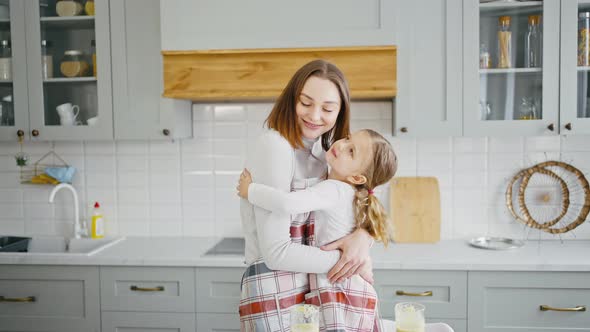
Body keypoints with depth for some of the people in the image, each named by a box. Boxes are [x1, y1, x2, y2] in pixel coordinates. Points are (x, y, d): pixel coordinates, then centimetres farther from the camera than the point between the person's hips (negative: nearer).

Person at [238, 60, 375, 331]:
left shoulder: (323, 153, 7)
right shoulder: (275, 147, -17)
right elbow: (277, 253, -21)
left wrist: (363, 236, -13)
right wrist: (342, 259, -11)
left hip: (313, 292, 7)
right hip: (275, 296, -7)